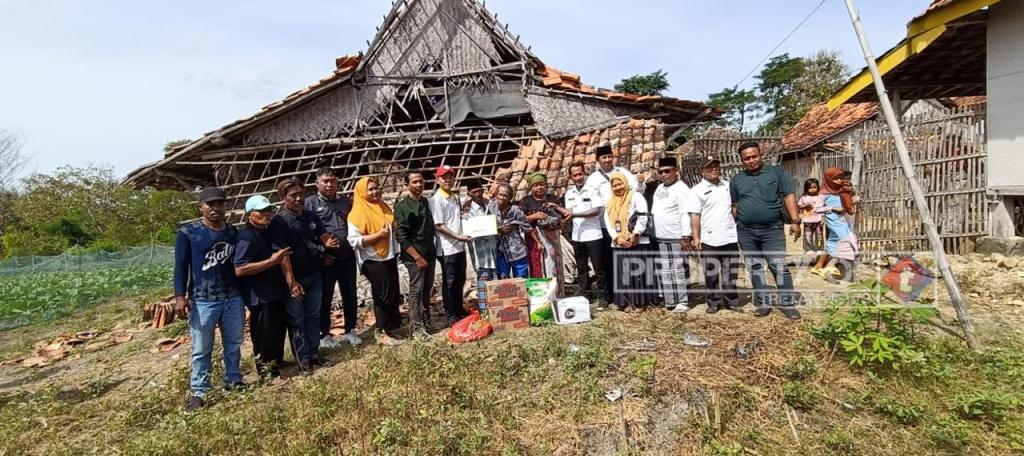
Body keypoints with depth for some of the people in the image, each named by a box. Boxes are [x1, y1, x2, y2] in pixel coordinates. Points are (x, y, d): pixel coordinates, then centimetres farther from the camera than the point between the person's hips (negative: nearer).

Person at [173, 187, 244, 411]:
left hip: (233, 298, 4)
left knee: (234, 344, 13)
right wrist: (180, 296, -10)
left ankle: (233, 380, 28)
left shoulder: (234, 232, 7)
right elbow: (181, 266, -3)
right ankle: (198, 392, 15)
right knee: (201, 350, 5)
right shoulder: (188, 233, -4)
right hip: (202, 301, -3)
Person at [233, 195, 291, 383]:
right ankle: (265, 370, 17)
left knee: (279, 330, 20)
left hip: (276, 291, 10)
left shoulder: (266, 232, 11)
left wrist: (280, 258, 12)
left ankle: (277, 362, 37)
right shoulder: (247, 237, -19)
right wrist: (271, 261, -30)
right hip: (260, 297, -10)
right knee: (264, 336, 2)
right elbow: (239, 270, -28)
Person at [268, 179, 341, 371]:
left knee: (313, 315, 14)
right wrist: (291, 282, -28)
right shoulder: (279, 221, -17)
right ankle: (302, 357, 18)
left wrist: (329, 242, -19)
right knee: (297, 319, 7)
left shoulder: (311, 216, 2)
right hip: (295, 278, -6)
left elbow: (323, 235, 8)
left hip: (314, 275, 6)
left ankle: (314, 352, 27)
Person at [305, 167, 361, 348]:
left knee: (350, 296, 11)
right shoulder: (310, 203, -3)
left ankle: (350, 331, 27)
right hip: (326, 260, -4)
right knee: (325, 299, 8)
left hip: (347, 257, 4)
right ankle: (324, 334, 22)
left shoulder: (345, 201, 10)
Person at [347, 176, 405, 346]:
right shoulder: (358, 213, -13)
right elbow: (354, 240, -21)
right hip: (374, 261, -8)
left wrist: (393, 230, 4)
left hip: (389, 257, 8)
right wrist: (378, 235, -24)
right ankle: (383, 333, 13)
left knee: (394, 295, 13)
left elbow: (392, 226, 26)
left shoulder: (382, 206, 11)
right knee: (383, 297, -1)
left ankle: (391, 328, 26)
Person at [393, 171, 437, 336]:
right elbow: (401, 236, -16)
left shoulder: (425, 202, 11)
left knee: (427, 288, 13)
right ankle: (417, 327, 5)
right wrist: (417, 257, -18)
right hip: (414, 256, -7)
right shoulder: (402, 206, -11)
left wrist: (432, 250, 14)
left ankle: (426, 321, 26)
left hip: (429, 253, 7)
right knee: (416, 290, -3)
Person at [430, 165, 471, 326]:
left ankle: (459, 310, 32)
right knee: (449, 282, 2)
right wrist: (458, 236, -18)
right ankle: (451, 316, 13)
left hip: (459, 246, 8)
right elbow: (439, 226, -16)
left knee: (460, 280, 17)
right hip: (447, 248, -8)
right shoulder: (436, 199, -12)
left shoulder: (455, 197, 12)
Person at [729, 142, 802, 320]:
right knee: (755, 267, 8)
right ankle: (764, 302, 18)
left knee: (779, 267, -4)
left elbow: (789, 197, -1)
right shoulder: (736, 180, 9)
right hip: (746, 231, 3)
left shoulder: (777, 173, 2)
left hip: (772, 229, -3)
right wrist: (737, 228, 10)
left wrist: (795, 221, -9)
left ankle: (787, 303, 5)